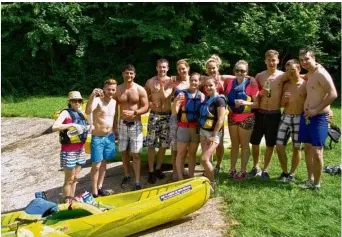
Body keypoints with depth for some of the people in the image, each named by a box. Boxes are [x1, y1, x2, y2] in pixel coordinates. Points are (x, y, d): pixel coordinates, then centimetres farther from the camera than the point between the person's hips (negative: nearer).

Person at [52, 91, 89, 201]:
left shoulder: (80, 113, 11)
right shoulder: (66, 113, -10)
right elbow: (54, 127, -24)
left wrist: (89, 128, 5)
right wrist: (72, 125, -30)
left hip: (80, 150, 7)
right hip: (69, 151, -7)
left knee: (75, 178, 16)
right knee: (69, 180, 2)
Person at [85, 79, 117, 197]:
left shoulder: (114, 102, 6)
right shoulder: (97, 100, -16)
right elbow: (88, 111, -36)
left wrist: (116, 132, 16)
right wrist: (92, 95, -48)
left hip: (110, 137, 6)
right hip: (98, 138, -6)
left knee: (104, 163, 16)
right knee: (96, 165, 0)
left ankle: (100, 187, 30)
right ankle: (94, 192, 10)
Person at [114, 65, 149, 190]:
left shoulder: (140, 90, -4)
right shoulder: (117, 90, 2)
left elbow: (146, 107, -6)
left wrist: (134, 112, -22)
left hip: (136, 124, -2)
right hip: (122, 124, 3)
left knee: (135, 154, -2)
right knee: (124, 152, 11)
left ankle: (137, 181, 4)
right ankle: (127, 176, 28)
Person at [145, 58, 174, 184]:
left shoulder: (170, 81, -1)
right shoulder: (150, 82, 1)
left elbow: (165, 96, -13)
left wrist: (162, 85, -24)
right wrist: (149, 103, -10)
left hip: (167, 116, 1)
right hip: (154, 115, -1)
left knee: (163, 144, 9)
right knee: (151, 144, -1)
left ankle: (158, 168, 25)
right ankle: (151, 171, 8)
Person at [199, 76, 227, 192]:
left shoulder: (219, 99, -13)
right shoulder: (206, 98, 9)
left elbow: (220, 120, -18)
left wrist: (213, 136, -19)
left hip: (213, 133, -7)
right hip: (203, 131, 7)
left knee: (204, 158, -13)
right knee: (207, 159, 8)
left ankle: (212, 183, 3)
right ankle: (207, 181, 19)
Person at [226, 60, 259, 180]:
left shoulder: (251, 84, -11)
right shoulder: (231, 83, 3)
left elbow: (257, 103, -11)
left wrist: (245, 103, -25)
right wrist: (228, 106, -1)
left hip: (246, 118, -4)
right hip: (232, 117, 5)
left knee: (244, 145, 6)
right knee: (234, 144, 13)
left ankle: (243, 171, 15)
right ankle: (232, 169, 22)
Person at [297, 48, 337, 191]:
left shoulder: (321, 73, -13)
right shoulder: (308, 74, 13)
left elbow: (333, 94, -21)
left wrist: (316, 110, -20)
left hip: (318, 118, -9)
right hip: (306, 116, 9)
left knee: (316, 151, -6)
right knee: (307, 148, 12)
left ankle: (317, 184, 6)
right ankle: (310, 180, 23)